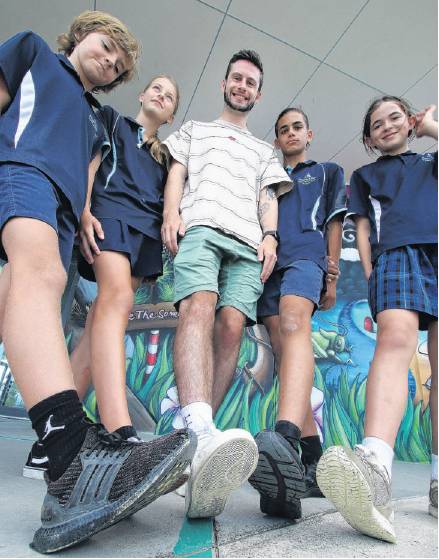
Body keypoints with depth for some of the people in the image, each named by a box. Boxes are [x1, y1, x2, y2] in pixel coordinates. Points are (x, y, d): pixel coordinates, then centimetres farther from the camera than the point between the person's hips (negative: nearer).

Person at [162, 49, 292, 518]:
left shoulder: (264, 151, 37)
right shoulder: (194, 129, 33)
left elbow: (268, 198, 23)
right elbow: (176, 173, 17)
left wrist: (270, 236, 2)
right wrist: (171, 212, -4)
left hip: (248, 242, 3)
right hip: (200, 228, -2)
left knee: (231, 326, -19)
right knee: (199, 307, -30)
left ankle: (195, 438, -18)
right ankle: (201, 435, -47)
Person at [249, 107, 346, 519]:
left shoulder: (327, 172, 27)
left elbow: (334, 223, 16)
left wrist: (331, 276, 4)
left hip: (305, 257, -4)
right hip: (266, 265, 4)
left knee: (294, 324, -36)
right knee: (288, 361, -6)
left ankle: (286, 440, -56)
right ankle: (314, 462, -3)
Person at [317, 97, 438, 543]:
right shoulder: (364, 175, 28)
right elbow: (363, 228, 15)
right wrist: (369, 272, -1)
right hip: (397, 255, -3)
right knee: (395, 339, -30)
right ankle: (374, 471, -48)